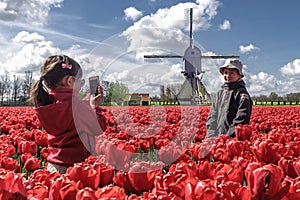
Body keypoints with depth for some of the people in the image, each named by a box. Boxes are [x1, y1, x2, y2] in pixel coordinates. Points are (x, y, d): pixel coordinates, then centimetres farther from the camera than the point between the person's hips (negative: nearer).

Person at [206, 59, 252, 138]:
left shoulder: (241, 93, -3)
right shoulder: (220, 93, 17)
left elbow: (242, 117, -12)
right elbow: (213, 114, 15)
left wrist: (229, 135, -16)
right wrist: (211, 134, 2)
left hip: (233, 137, -6)